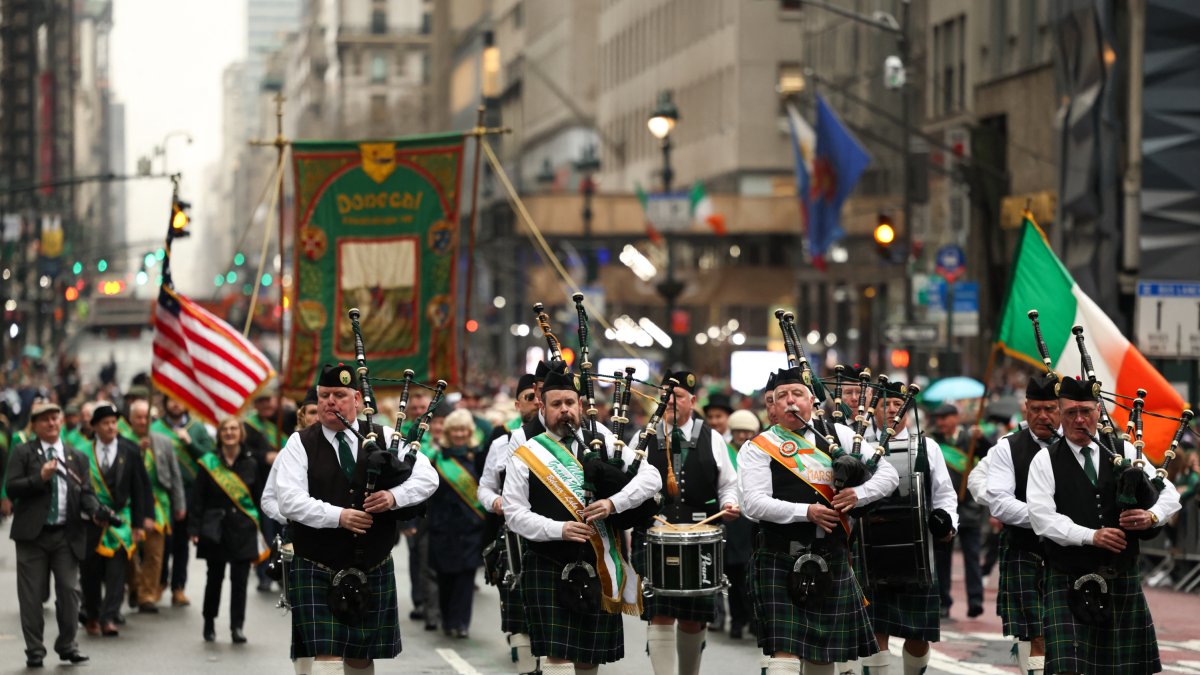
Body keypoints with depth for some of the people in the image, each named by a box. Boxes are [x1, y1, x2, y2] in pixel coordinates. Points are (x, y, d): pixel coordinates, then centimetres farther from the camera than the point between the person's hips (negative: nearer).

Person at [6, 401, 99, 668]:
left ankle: (67, 645, 14)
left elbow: (86, 493, 10)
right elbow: (12, 489, -5)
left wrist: (95, 510, -11)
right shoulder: (23, 453, 3)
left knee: (68, 590, 0)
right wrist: (40, 478, -18)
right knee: (31, 594, 1)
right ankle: (34, 650, 9)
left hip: (66, 535, 2)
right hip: (33, 534, -2)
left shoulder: (77, 458, 13)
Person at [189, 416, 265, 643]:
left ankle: (237, 627, -1)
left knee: (239, 580, -4)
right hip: (215, 528, 0)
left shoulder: (251, 464, 5)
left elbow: (259, 498, 8)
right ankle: (209, 624, 24)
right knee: (214, 578, 8)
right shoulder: (209, 463, 1)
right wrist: (194, 528, -5)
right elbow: (198, 499, 1)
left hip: (243, 530, 0)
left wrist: (260, 528, 4)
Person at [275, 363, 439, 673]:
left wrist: (395, 497, -19)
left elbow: (428, 477, 0)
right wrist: (337, 516, -25)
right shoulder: (300, 444, -1)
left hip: (373, 574, 3)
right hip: (317, 574, -3)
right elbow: (289, 500, -13)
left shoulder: (384, 438, 5)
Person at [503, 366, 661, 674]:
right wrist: (558, 529, -19)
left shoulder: (604, 444, 7)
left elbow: (651, 477, 0)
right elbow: (514, 513, -5)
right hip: (549, 569, -3)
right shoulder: (525, 456, 1)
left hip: (598, 570, 3)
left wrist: (613, 503, -16)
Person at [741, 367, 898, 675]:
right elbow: (754, 503, -13)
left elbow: (889, 475, 8)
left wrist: (857, 494, -10)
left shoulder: (838, 434, 9)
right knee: (786, 649, -13)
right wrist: (806, 512, -20)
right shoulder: (758, 448, -1)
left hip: (832, 560, 4)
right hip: (782, 561, -4)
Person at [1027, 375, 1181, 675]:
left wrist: (1152, 516, -14)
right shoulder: (1046, 460, -1)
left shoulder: (1124, 451, 8)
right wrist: (1091, 536, -20)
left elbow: (1169, 494, 9)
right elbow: (1042, 517, -12)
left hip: (1122, 578, 3)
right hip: (1070, 581, -3)